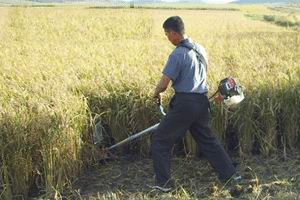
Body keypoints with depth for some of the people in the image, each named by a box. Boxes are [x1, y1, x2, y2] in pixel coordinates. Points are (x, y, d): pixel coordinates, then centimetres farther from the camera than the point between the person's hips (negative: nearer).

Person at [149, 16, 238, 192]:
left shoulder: (178, 54, -16)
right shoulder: (200, 49, 8)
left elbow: (164, 84, -17)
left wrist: (156, 94, 5)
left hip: (185, 104, -7)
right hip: (202, 102, 8)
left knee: (160, 140, 6)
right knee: (207, 139, 21)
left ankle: (163, 183, 8)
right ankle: (229, 174, 24)